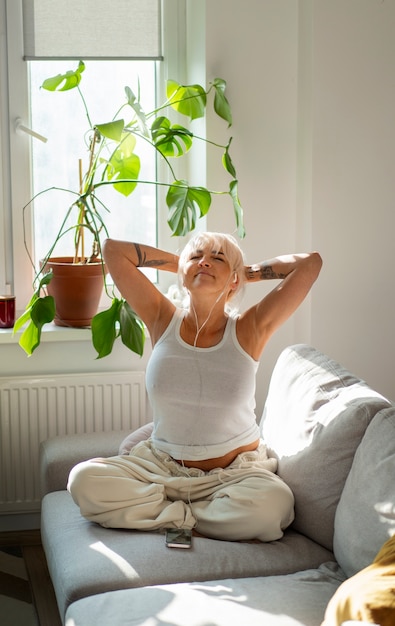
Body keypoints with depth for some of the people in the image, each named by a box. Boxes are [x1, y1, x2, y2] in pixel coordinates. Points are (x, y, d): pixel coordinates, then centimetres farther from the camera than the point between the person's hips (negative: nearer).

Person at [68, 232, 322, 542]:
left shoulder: (249, 330, -5)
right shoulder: (163, 320, 0)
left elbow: (310, 263, -11)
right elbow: (113, 249, -1)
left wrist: (251, 271, 3)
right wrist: (178, 261, 6)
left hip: (234, 471, -1)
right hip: (161, 466, 1)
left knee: (272, 504, -34)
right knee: (84, 480, -22)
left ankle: (159, 512, -11)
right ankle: (196, 519, -11)